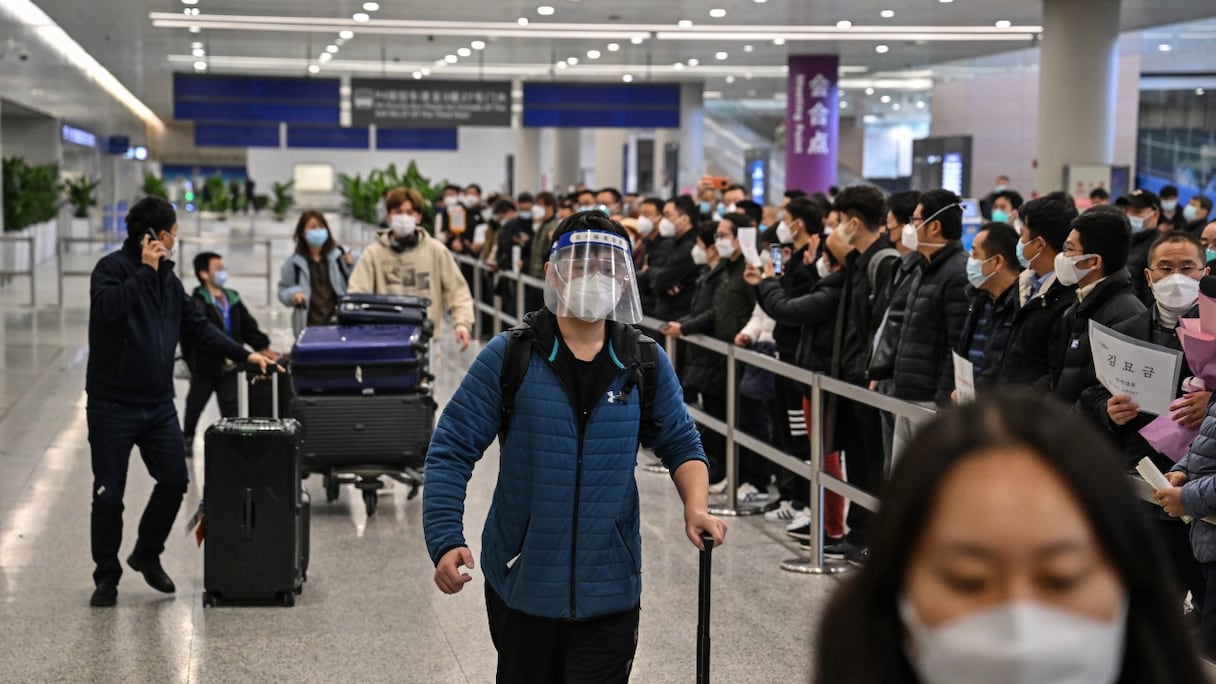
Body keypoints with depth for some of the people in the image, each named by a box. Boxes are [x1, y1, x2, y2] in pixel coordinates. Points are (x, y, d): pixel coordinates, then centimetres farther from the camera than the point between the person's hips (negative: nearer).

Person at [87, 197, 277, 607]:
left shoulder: (166, 276, 10)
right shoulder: (113, 268, -10)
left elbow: (196, 325, 16)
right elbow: (106, 306, -30)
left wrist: (243, 354, 10)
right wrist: (145, 272, -25)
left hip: (158, 404, 6)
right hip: (112, 405, -6)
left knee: (174, 481, 4)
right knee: (109, 494, 0)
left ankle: (147, 555, 26)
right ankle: (106, 577, 14)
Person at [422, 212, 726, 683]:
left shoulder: (646, 364, 0)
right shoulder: (508, 357, -7)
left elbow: (681, 445, 10)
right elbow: (452, 450, -7)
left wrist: (696, 507, -9)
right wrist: (446, 540, -18)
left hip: (608, 590, 0)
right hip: (521, 584, 0)